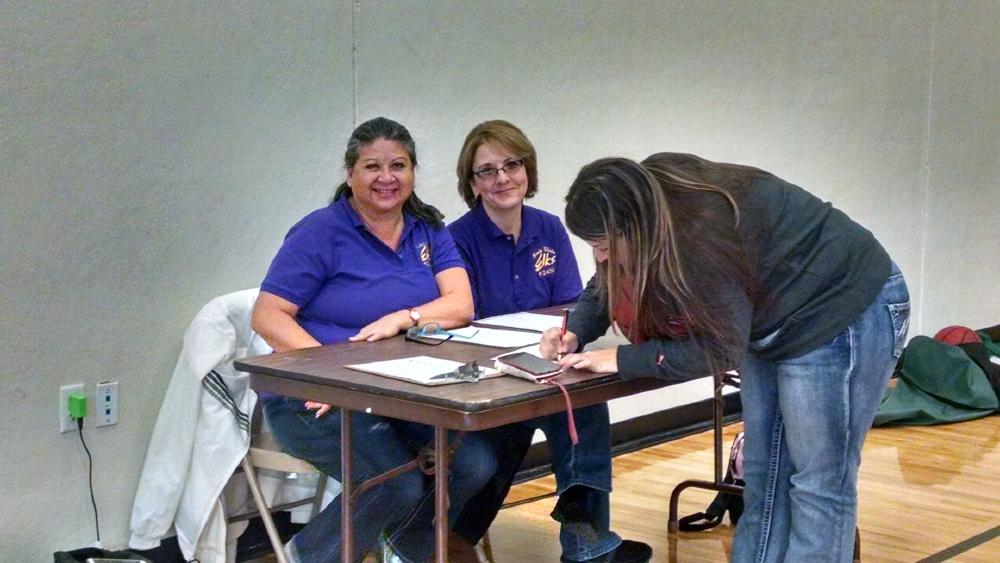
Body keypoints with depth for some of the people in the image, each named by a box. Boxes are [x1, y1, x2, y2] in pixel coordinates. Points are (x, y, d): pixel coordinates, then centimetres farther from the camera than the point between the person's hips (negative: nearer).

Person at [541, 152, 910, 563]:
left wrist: (622, 360, -24)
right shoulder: (649, 199, -11)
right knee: (763, 472, 11)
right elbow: (608, 284, 7)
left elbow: (720, 349, -26)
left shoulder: (705, 231, -34)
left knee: (818, 482, -3)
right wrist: (576, 331, -9)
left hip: (845, 311, -9)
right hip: (773, 320, 9)